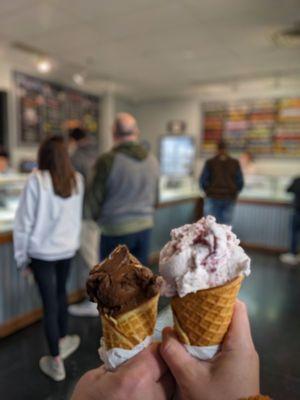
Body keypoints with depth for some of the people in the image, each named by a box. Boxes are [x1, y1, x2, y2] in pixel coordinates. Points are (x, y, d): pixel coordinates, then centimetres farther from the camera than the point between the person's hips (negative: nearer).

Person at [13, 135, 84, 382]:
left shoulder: (37, 180, -15)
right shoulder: (77, 179, -5)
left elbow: (24, 221, -11)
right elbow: (78, 216, 2)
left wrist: (22, 256, -1)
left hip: (42, 252, -3)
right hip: (67, 249, 4)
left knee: (49, 303, 9)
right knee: (60, 294, 25)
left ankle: (56, 362, 23)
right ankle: (63, 341, 44)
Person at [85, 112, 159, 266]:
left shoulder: (108, 161, -15)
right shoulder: (152, 160, 2)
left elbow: (94, 198, -8)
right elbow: (155, 197, 10)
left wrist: (95, 216, 12)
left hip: (115, 230, -5)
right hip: (145, 226, 5)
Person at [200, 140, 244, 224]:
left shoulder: (210, 162, -1)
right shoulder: (235, 163, 4)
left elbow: (203, 181, -3)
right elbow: (240, 182, 4)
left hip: (213, 198, -2)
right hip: (230, 199, 2)